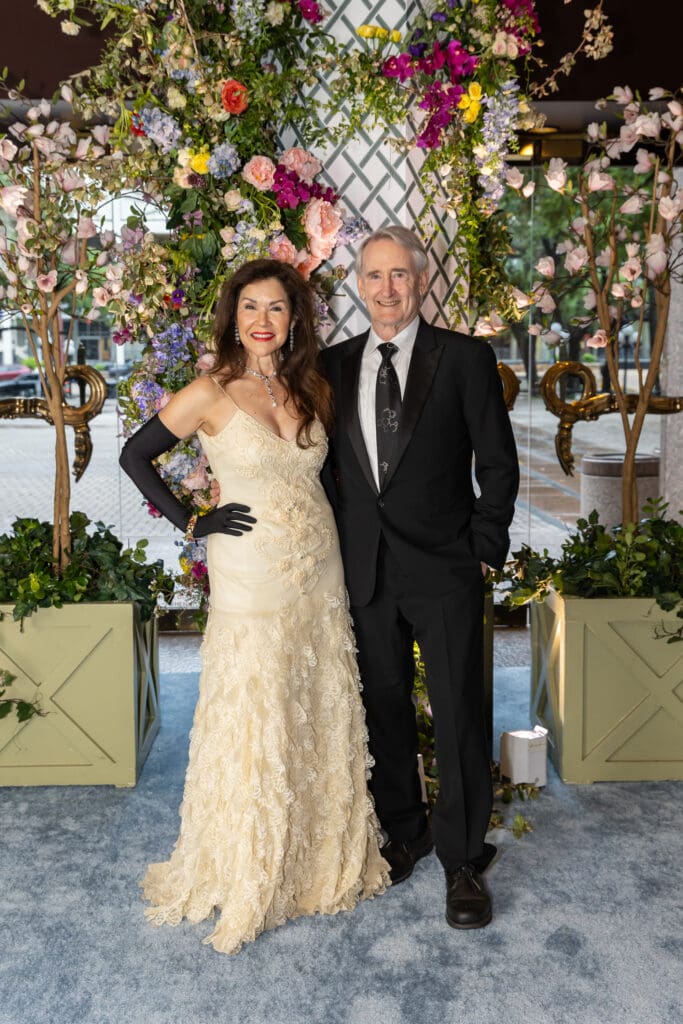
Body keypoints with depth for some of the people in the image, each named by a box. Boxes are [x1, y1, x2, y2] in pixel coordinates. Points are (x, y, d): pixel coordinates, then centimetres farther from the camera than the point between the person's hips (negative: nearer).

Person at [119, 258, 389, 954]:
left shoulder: (313, 392, 5)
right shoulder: (211, 395, -8)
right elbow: (134, 456, -2)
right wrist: (192, 523, -7)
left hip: (320, 575, 5)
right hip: (251, 579, -5)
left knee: (321, 715, 13)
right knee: (251, 722, 3)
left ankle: (323, 857, 33)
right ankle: (243, 875, 24)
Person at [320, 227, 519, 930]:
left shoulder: (464, 358, -1)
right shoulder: (333, 365, 8)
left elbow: (498, 462, 0)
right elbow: (326, 463, 12)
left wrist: (484, 547, -6)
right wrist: (336, 549, 4)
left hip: (444, 568, -3)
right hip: (364, 569, 3)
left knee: (458, 713, 2)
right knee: (383, 708, 13)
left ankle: (463, 860, 17)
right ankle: (403, 832, 32)